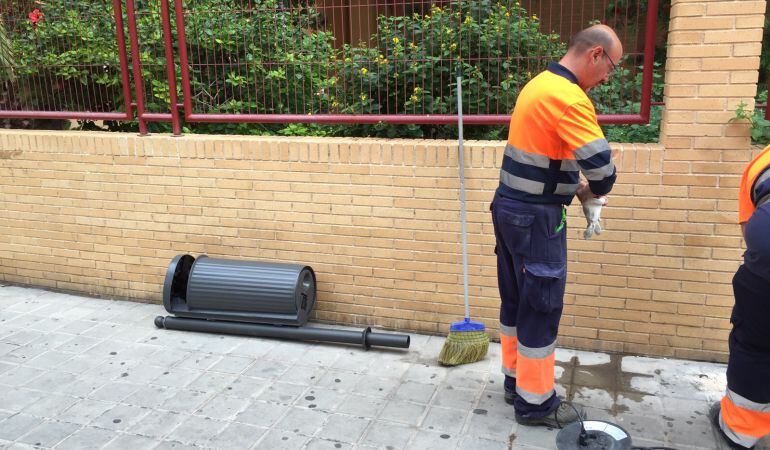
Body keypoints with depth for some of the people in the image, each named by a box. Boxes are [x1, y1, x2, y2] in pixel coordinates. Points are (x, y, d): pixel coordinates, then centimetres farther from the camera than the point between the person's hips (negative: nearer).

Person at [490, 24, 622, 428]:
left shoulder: (539, 85, 12)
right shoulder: (569, 98, -19)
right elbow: (602, 167, -24)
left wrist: (575, 186, 8)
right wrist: (593, 195, -2)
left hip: (509, 206, 10)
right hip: (536, 217, -9)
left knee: (515, 299, 17)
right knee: (541, 307, 1)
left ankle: (515, 380, 30)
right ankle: (535, 403, 14)